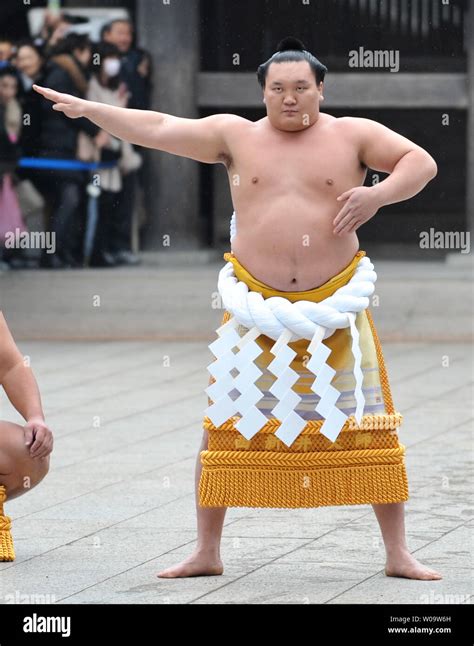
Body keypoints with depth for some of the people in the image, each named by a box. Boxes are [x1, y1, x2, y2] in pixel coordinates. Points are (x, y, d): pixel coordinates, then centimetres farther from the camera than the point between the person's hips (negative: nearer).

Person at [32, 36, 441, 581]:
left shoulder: (353, 135, 2)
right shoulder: (235, 135, 5)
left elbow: (422, 163, 0)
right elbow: (158, 129, 3)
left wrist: (379, 195, -17)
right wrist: (89, 109, -3)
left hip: (335, 308, -1)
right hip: (256, 309, 1)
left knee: (369, 427, 0)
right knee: (225, 427, 2)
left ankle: (398, 553, 7)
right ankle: (206, 552, 12)